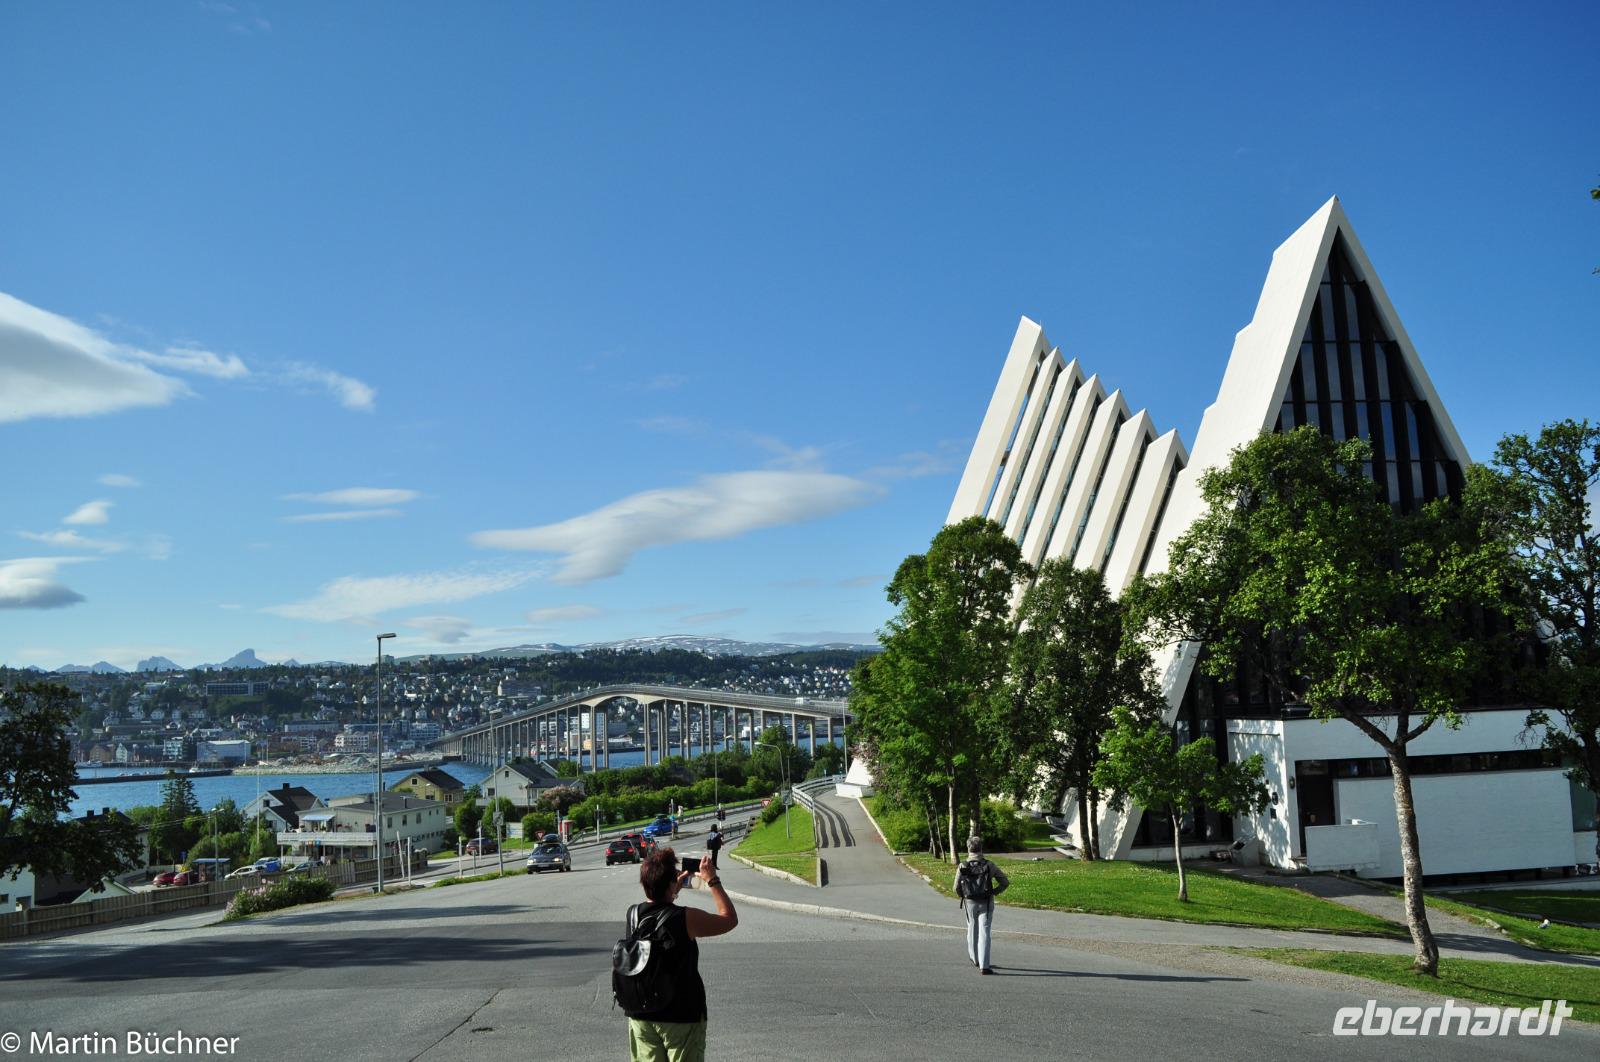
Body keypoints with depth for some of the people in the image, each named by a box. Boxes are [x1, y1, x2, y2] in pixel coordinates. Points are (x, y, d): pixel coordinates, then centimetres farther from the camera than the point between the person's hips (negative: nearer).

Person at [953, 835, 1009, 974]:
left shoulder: (962, 867, -10)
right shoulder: (989, 866, -11)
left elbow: (957, 889, -4)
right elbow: (1005, 882, -6)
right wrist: (994, 892, 9)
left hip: (970, 903, 2)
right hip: (986, 904, -2)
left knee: (972, 930, 21)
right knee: (984, 933, -1)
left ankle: (975, 958, 38)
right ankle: (984, 965, -9)